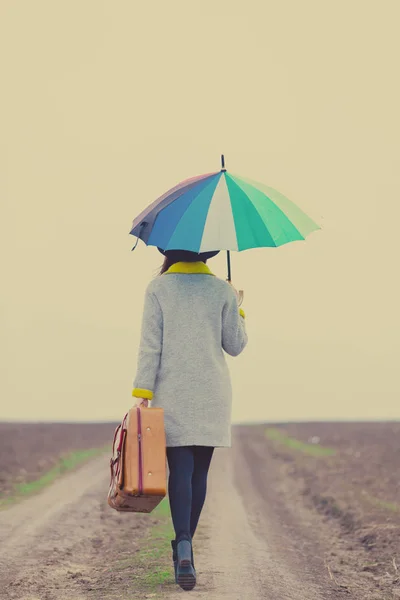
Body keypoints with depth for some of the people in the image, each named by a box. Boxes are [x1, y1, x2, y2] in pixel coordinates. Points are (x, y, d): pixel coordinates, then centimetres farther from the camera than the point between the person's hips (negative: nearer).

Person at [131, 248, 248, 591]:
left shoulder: (158, 289, -1)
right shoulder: (223, 290, 2)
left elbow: (150, 344, -6)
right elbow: (235, 346, 5)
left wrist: (142, 393, -6)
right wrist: (238, 310, 20)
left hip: (172, 394, -1)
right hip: (212, 395, 2)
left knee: (180, 470, -5)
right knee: (199, 472, 10)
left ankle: (183, 546, -23)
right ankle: (184, 547, 18)